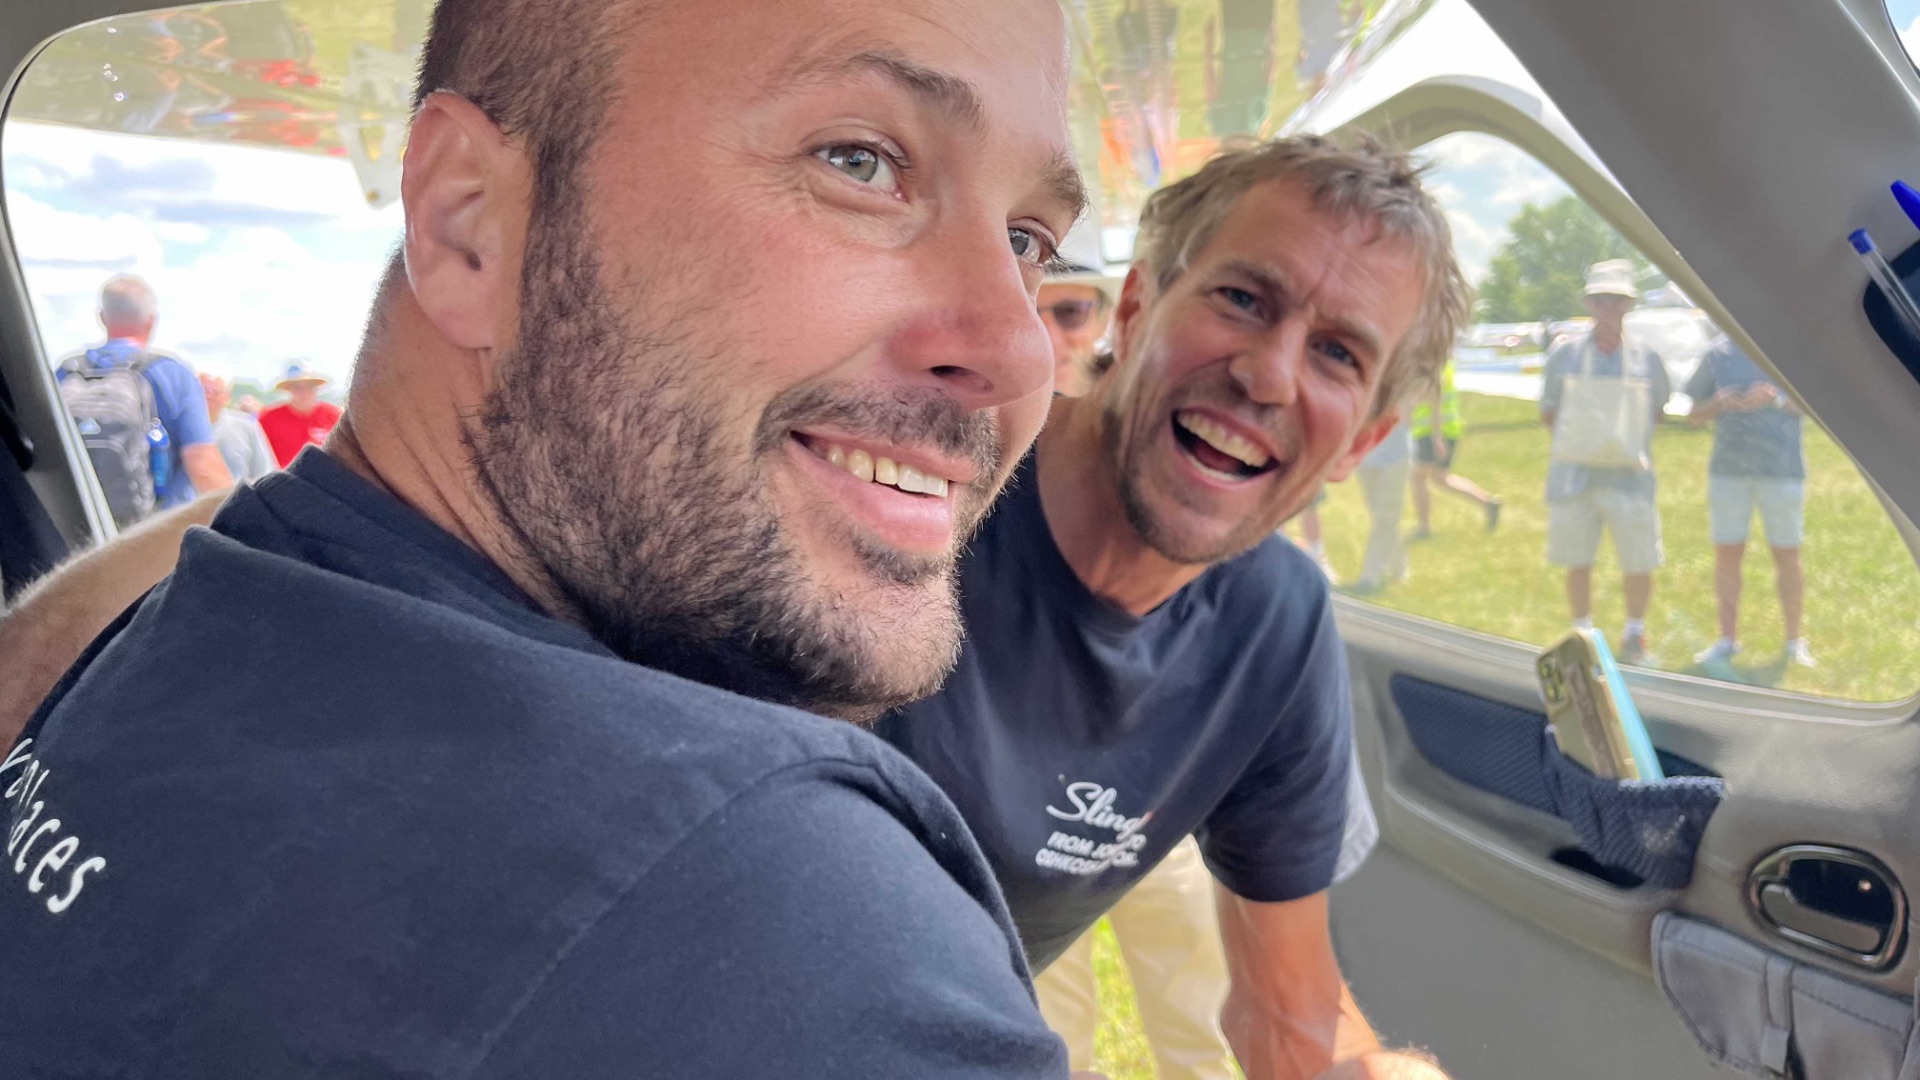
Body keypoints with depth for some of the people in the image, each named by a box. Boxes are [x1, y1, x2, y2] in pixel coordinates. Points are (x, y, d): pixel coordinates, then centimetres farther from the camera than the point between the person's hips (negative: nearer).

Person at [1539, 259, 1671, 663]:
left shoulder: (1645, 357, 4)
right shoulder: (1565, 353, 2)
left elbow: (1660, 410, 15)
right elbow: (1547, 413, 10)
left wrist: (1629, 434, 1)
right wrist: (1576, 436, -2)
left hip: (1629, 477, 0)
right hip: (1574, 475, 0)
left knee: (1639, 564, 1)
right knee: (1577, 561, 7)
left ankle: (1635, 634, 22)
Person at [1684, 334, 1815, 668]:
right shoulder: (1718, 352, 7)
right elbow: (1692, 413, 11)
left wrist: (1777, 399, -18)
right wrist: (1719, 404, -10)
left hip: (1782, 469, -2)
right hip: (1727, 469, 2)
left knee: (1786, 554, 5)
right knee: (1726, 553, 5)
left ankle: (1795, 640, 17)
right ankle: (1728, 638, 15)